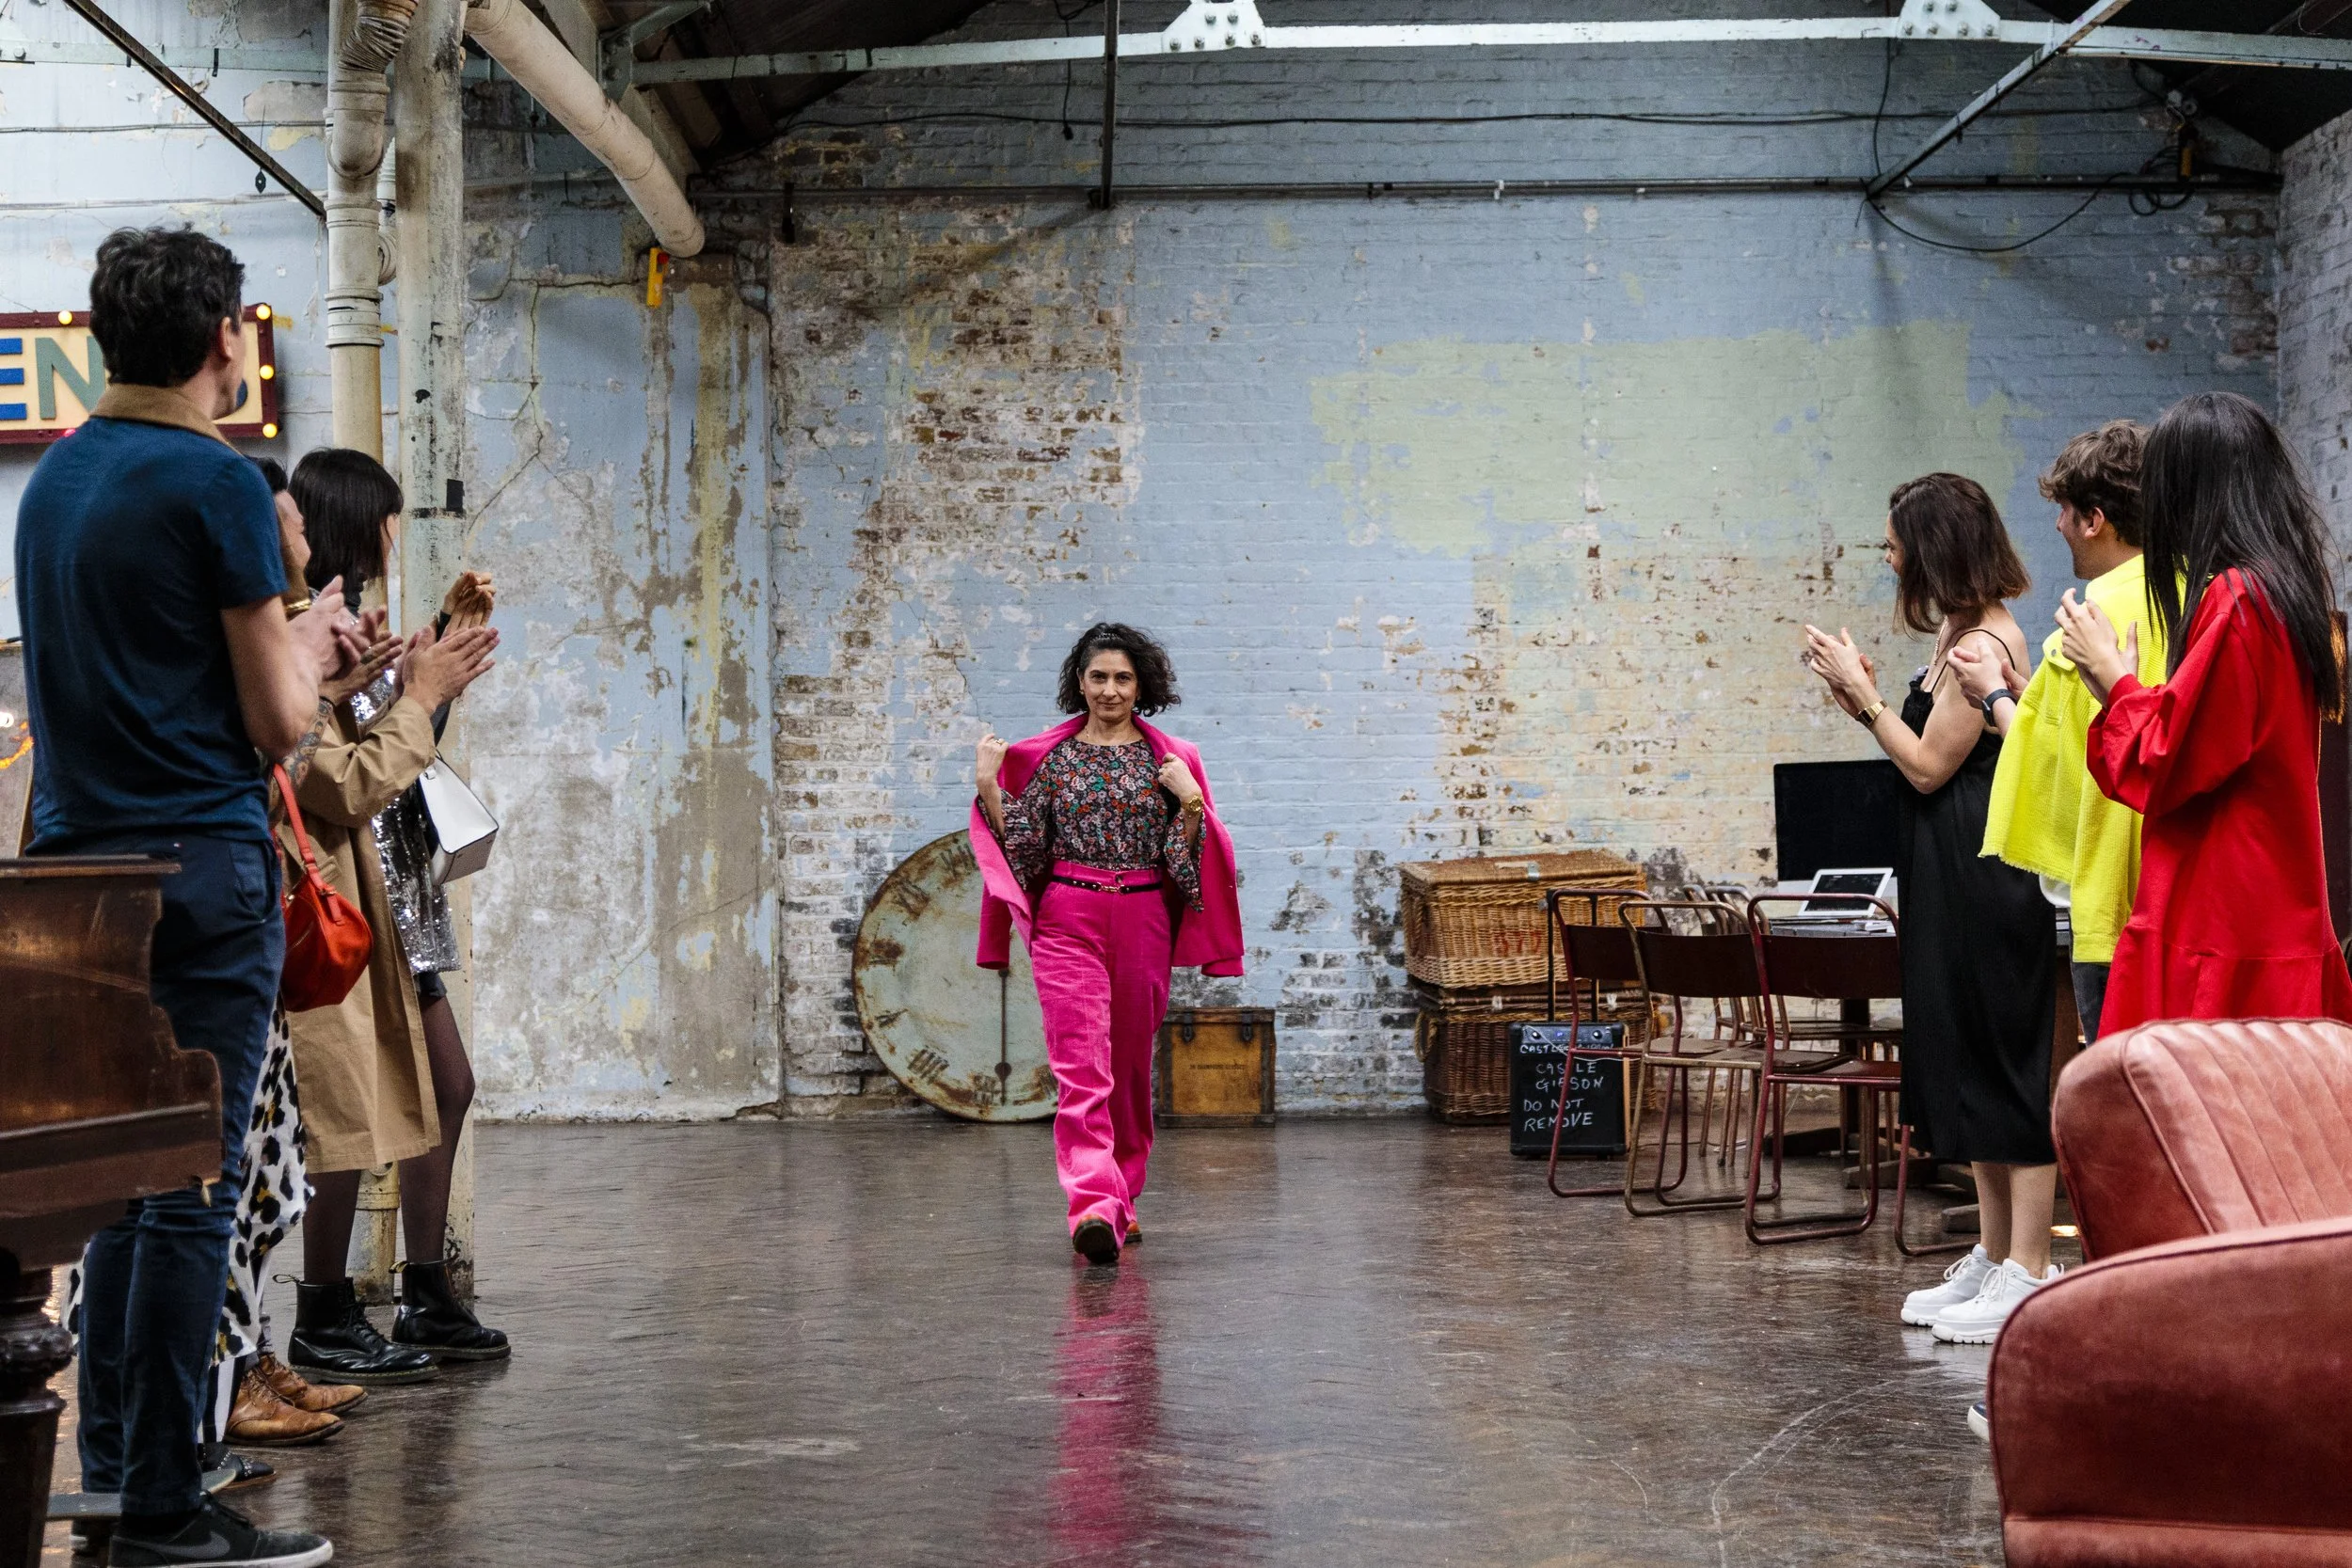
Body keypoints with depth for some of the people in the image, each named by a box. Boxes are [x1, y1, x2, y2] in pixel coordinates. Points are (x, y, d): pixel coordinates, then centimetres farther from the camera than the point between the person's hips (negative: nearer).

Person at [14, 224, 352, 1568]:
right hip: (199, 865, -8)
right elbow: (277, 723, -9)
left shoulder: (55, 477, 14)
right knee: (193, 1185, -5)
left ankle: (113, 1452, 22)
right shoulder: (217, 483, -10)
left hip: (78, 859, 8)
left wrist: (288, 646, 25)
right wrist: (308, 642, 11)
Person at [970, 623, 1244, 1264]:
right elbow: (1022, 846, 3)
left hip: (1143, 922, 2)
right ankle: (1095, 1206, -23)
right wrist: (988, 787, -5)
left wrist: (1191, 802, -13)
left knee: (1132, 1064, 10)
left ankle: (1122, 1199, 24)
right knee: (1081, 1064, -14)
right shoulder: (1048, 756, 5)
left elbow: (1185, 858, 2)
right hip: (1068, 921, -2)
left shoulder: (1170, 760, 6)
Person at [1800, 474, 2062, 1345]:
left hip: (1986, 877, -11)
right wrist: (1864, 702, 9)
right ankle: (1999, 1261, 21)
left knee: (2006, 1063, -6)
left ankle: (2029, 1274, -1)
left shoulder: (1987, 640, -16)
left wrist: (1864, 693, -10)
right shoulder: (1960, 635, 14)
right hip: (1955, 879, 11)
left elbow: (1930, 766, -16)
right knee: (1970, 1064, 14)